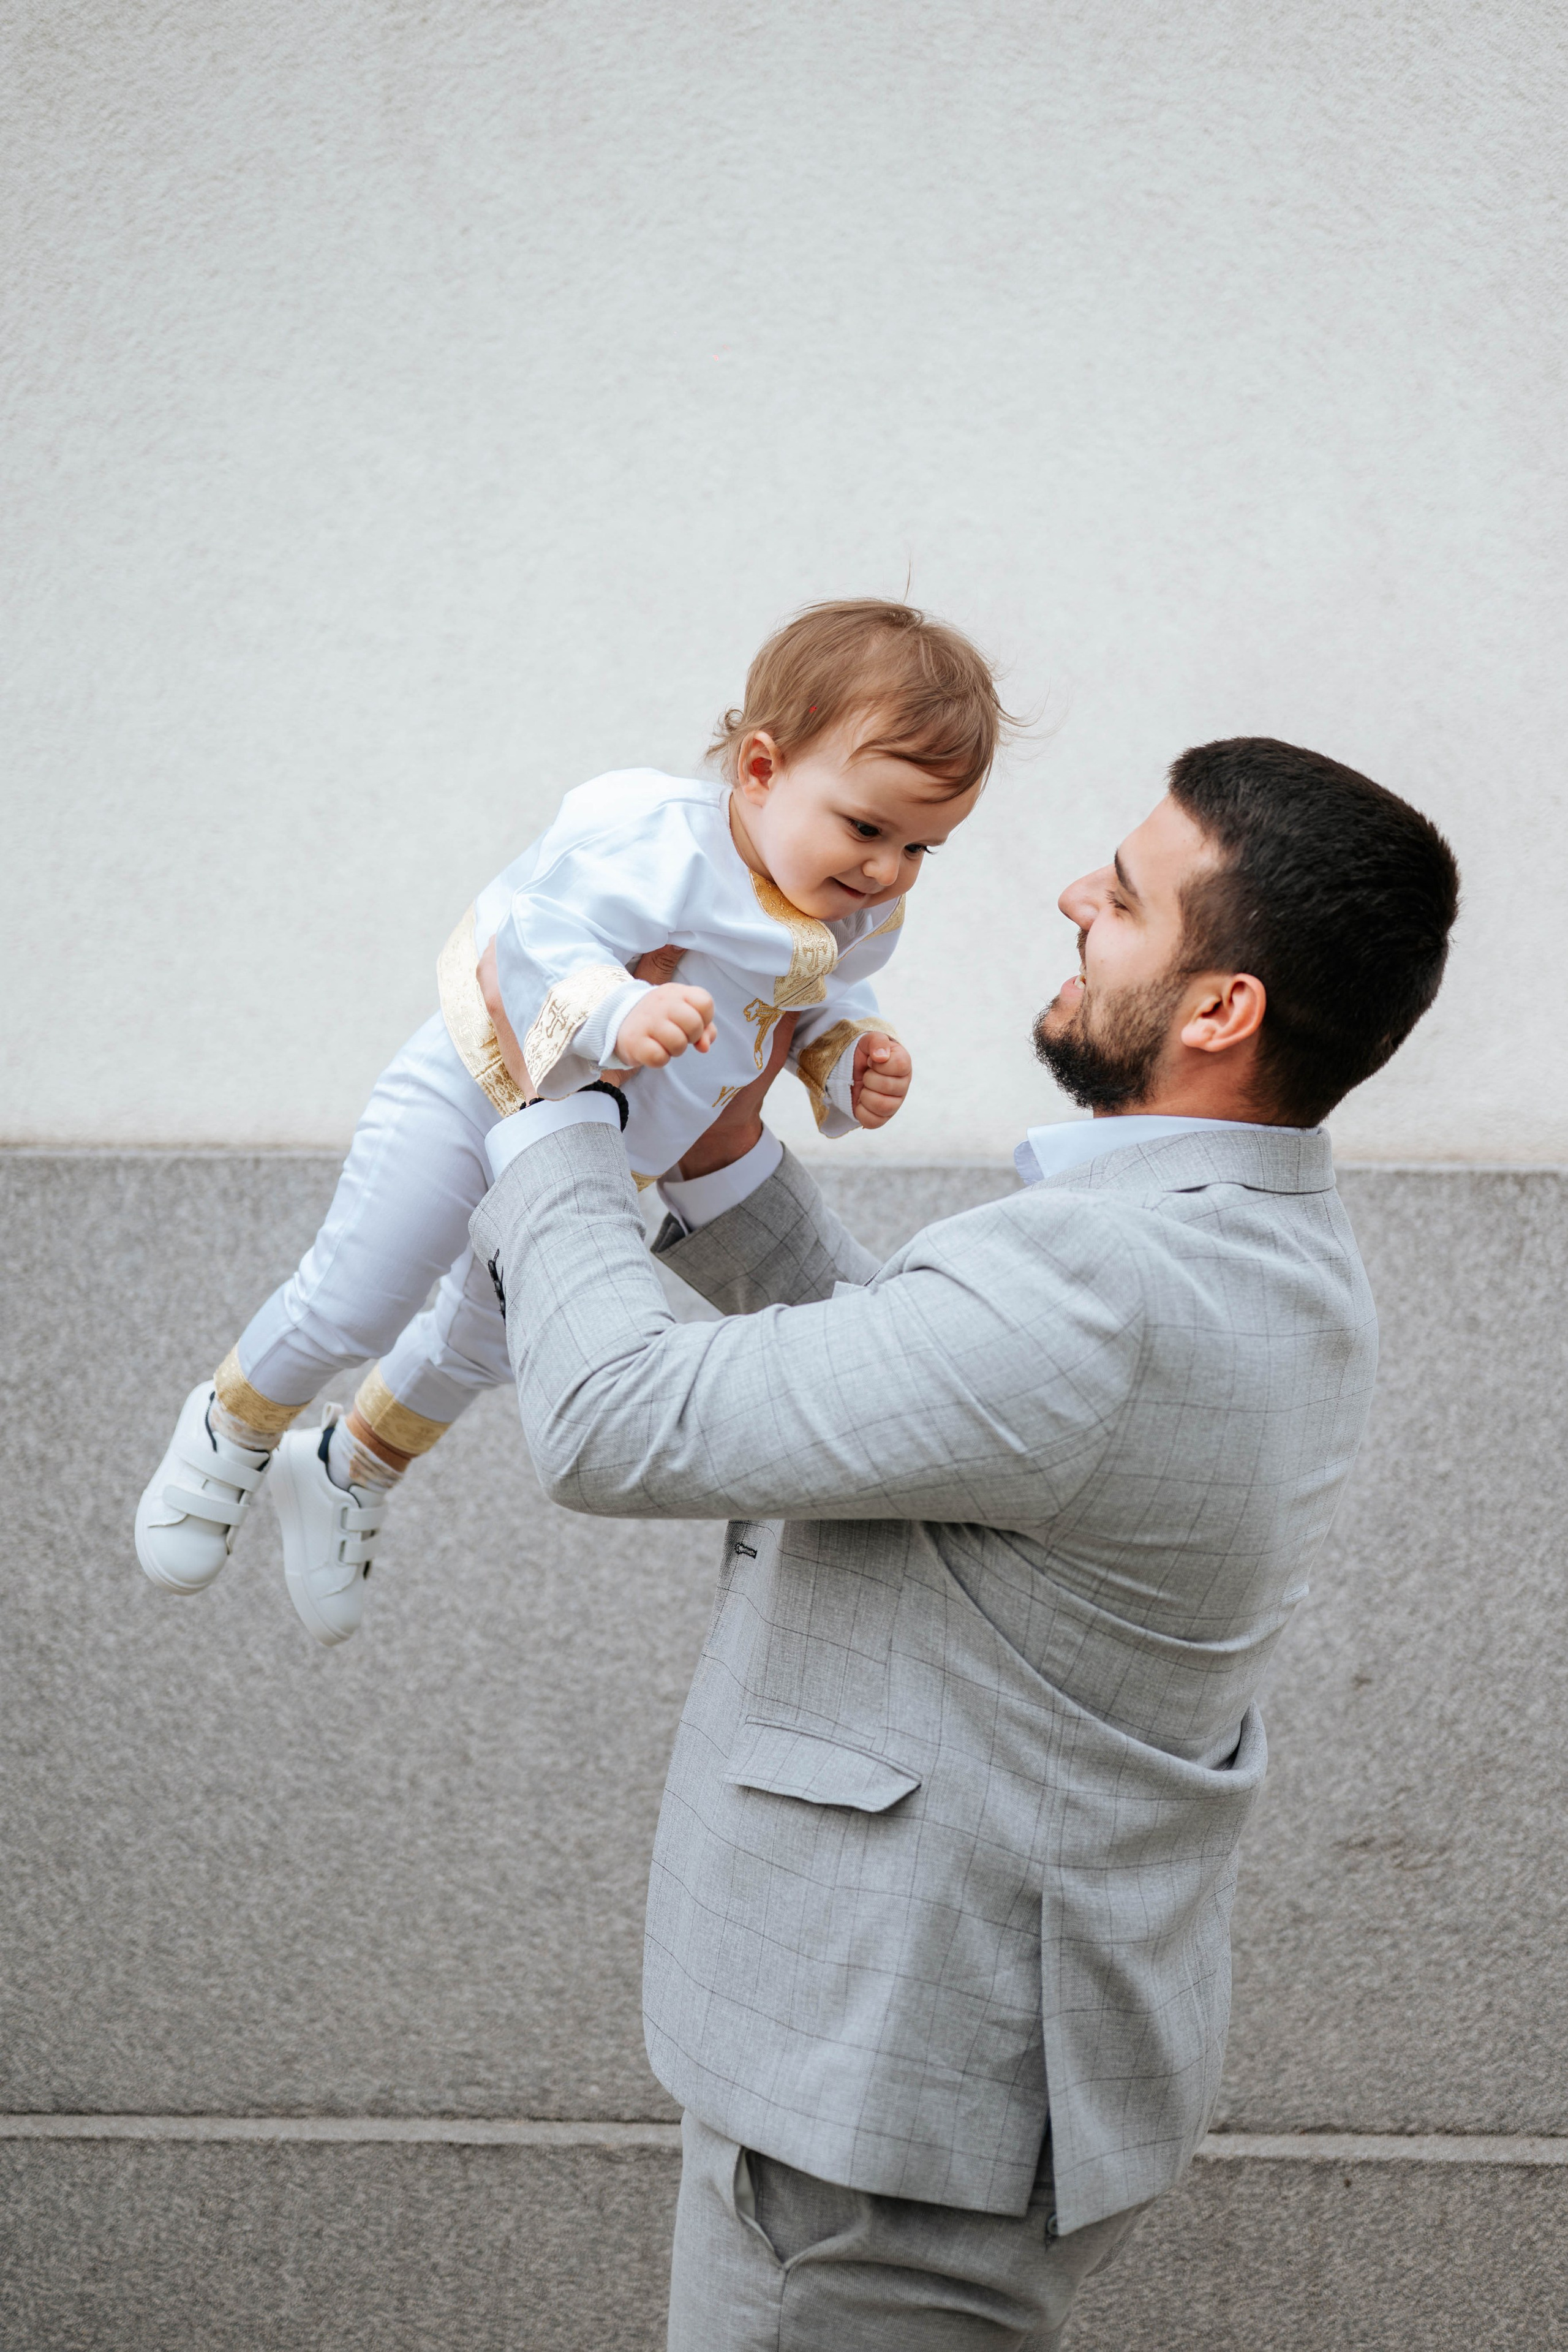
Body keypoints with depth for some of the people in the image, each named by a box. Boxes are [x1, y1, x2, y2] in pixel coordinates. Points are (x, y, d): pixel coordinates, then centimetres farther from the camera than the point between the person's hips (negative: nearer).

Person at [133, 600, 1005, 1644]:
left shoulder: (860, 919, -11)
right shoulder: (653, 845, -36)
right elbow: (544, 942, -38)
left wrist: (850, 1061, -13)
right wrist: (616, 1015, -55)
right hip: (477, 1099, -8)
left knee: (489, 1340, 26)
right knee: (350, 1309, -1)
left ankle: (351, 1470, 53)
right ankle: (231, 1430, 32)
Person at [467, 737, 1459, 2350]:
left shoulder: (1103, 1296, -30)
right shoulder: (1268, 1251, 3)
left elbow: (621, 1425, -25)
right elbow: (891, 1371, 14)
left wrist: (550, 1127, -9)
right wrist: (727, 1150, 6)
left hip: (902, 2092, -10)